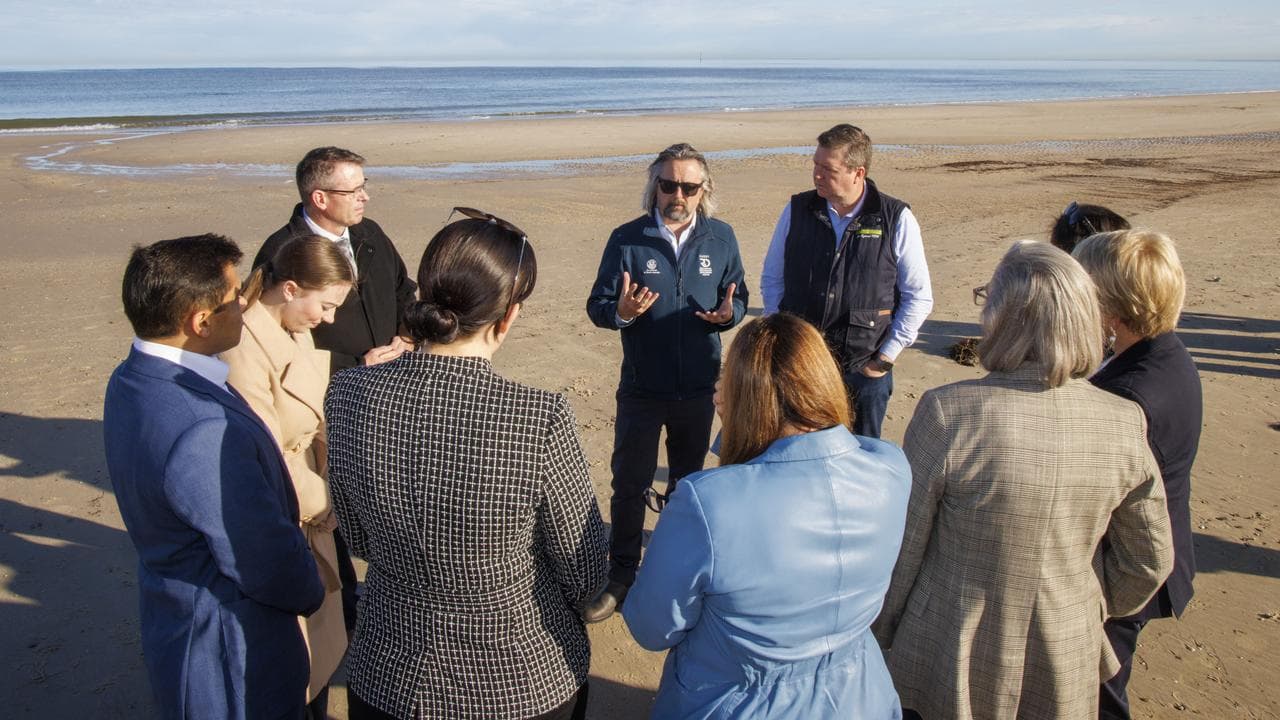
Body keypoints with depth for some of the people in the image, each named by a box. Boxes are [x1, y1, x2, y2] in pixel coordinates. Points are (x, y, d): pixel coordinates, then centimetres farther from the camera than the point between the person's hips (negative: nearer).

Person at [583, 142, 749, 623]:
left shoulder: (721, 237, -2)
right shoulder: (627, 239, -9)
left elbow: (738, 298, 5)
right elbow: (597, 306, -7)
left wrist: (728, 314, -18)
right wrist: (620, 312, -30)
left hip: (698, 387, 2)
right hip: (641, 389, -2)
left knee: (688, 482, 19)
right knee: (629, 484, 5)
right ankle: (621, 577, 20)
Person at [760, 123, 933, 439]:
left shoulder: (896, 220, -6)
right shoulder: (797, 210, 1)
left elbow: (919, 297, 0)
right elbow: (771, 279, 11)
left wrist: (886, 356, -4)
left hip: (864, 369, -2)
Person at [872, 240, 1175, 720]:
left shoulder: (947, 412, -25)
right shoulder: (1124, 423, -12)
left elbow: (901, 543, -15)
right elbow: (1151, 559, 1)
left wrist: (878, 634, 1)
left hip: (952, 669, -3)